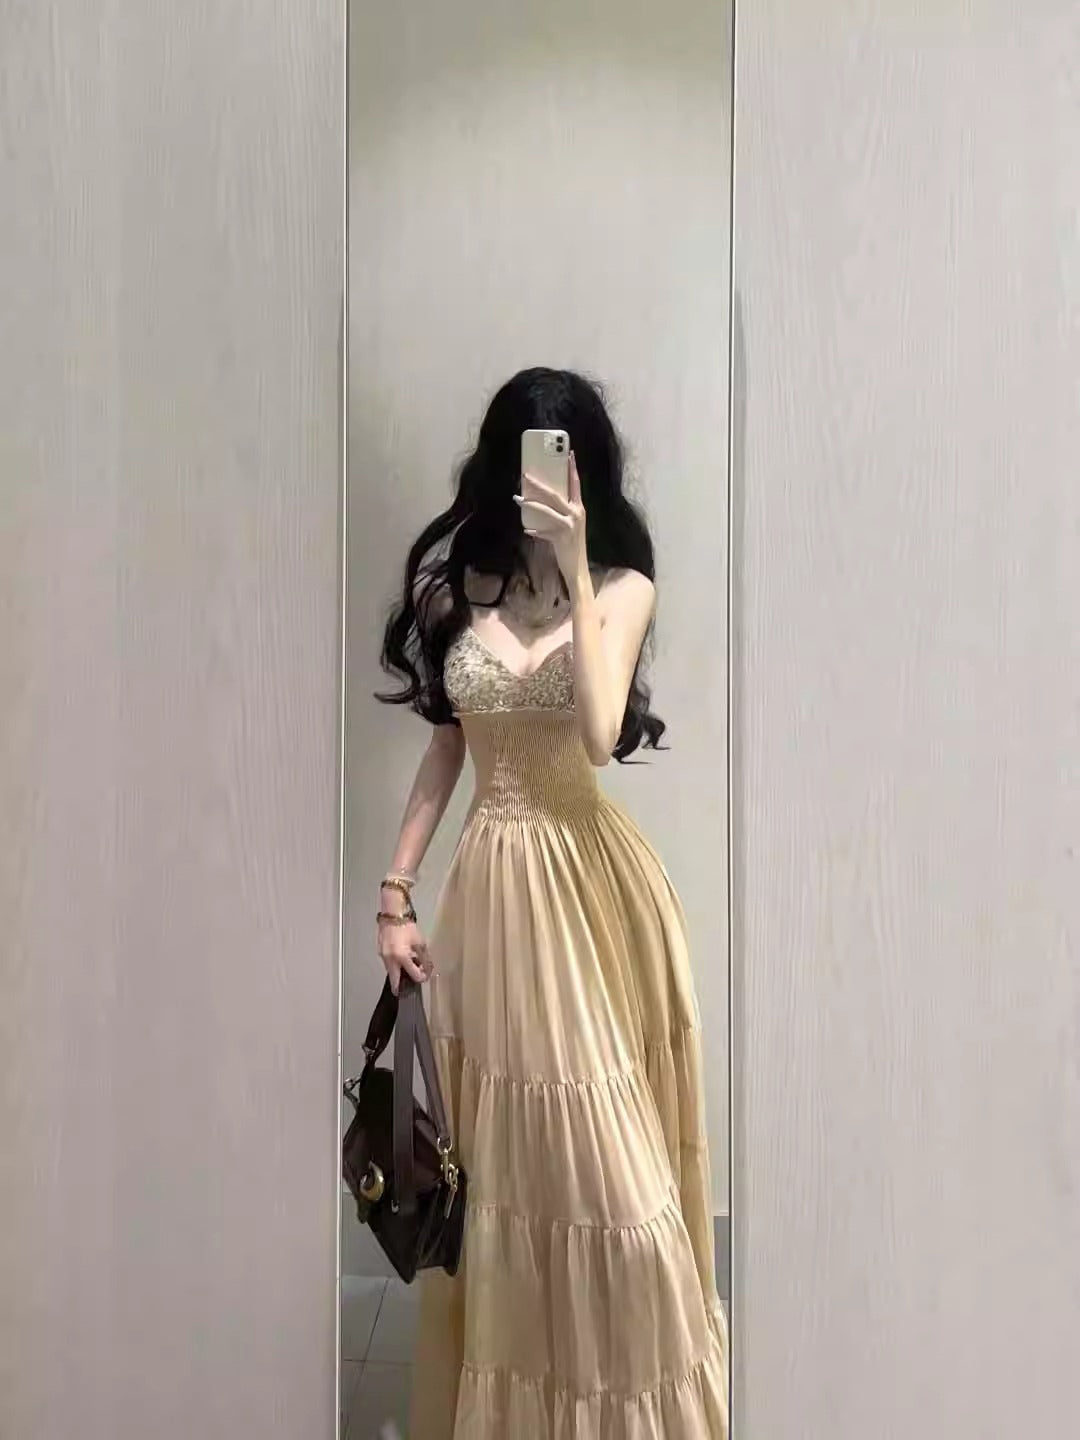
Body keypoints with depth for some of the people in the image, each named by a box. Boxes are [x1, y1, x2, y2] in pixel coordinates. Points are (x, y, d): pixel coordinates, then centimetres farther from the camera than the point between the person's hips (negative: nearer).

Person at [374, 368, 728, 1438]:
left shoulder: (622, 585, -3)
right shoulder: (455, 582, 4)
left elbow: (601, 733, -20)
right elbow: (443, 747, 8)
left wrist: (572, 565, -21)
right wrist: (395, 892, 5)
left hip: (589, 878, -2)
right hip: (492, 886, 2)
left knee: (606, 1153, 7)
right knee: (501, 1156, 12)